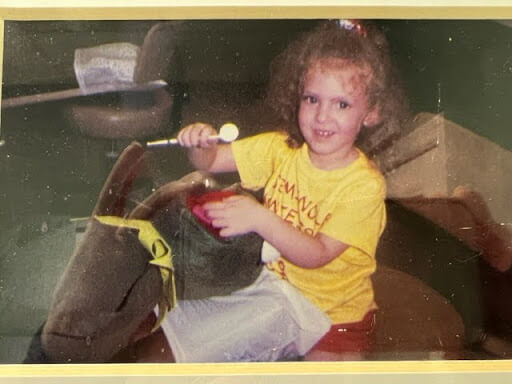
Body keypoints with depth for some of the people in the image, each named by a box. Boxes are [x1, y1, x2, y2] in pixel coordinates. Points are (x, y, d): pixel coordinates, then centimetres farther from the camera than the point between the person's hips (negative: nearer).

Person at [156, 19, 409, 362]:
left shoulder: (364, 185, -22)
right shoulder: (281, 148, -5)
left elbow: (316, 255, -26)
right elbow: (210, 161, 2)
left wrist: (262, 219, -39)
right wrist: (200, 142, -21)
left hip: (331, 311, -3)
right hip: (274, 281, 3)